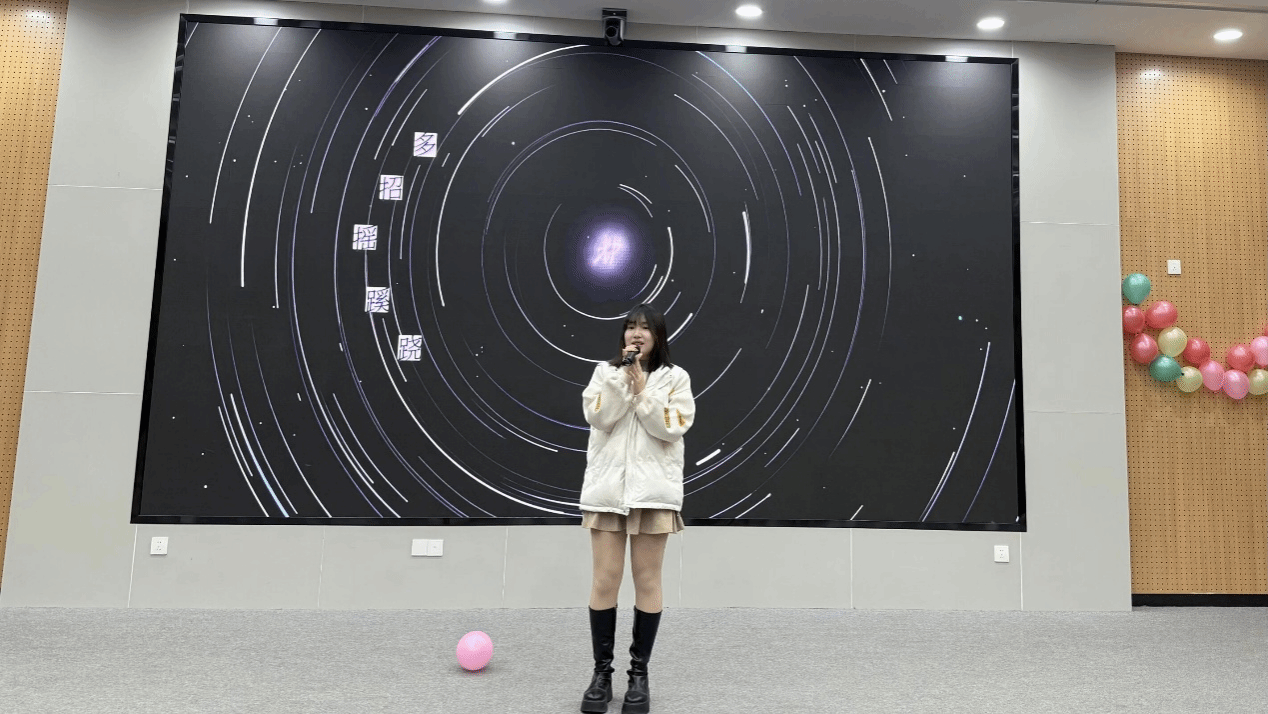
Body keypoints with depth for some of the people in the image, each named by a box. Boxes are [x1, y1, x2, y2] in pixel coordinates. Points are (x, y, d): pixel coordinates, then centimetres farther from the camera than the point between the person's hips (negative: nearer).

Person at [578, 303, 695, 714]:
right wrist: (623, 376, -10)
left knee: (647, 580, 4)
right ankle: (601, 672, 16)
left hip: (653, 489, -1)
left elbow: (671, 427, -7)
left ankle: (639, 674, 17)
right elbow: (597, 417, -5)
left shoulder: (675, 377, 5)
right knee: (605, 580, 2)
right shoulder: (605, 371, 10)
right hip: (607, 487, 1)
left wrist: (642, 386, -10)